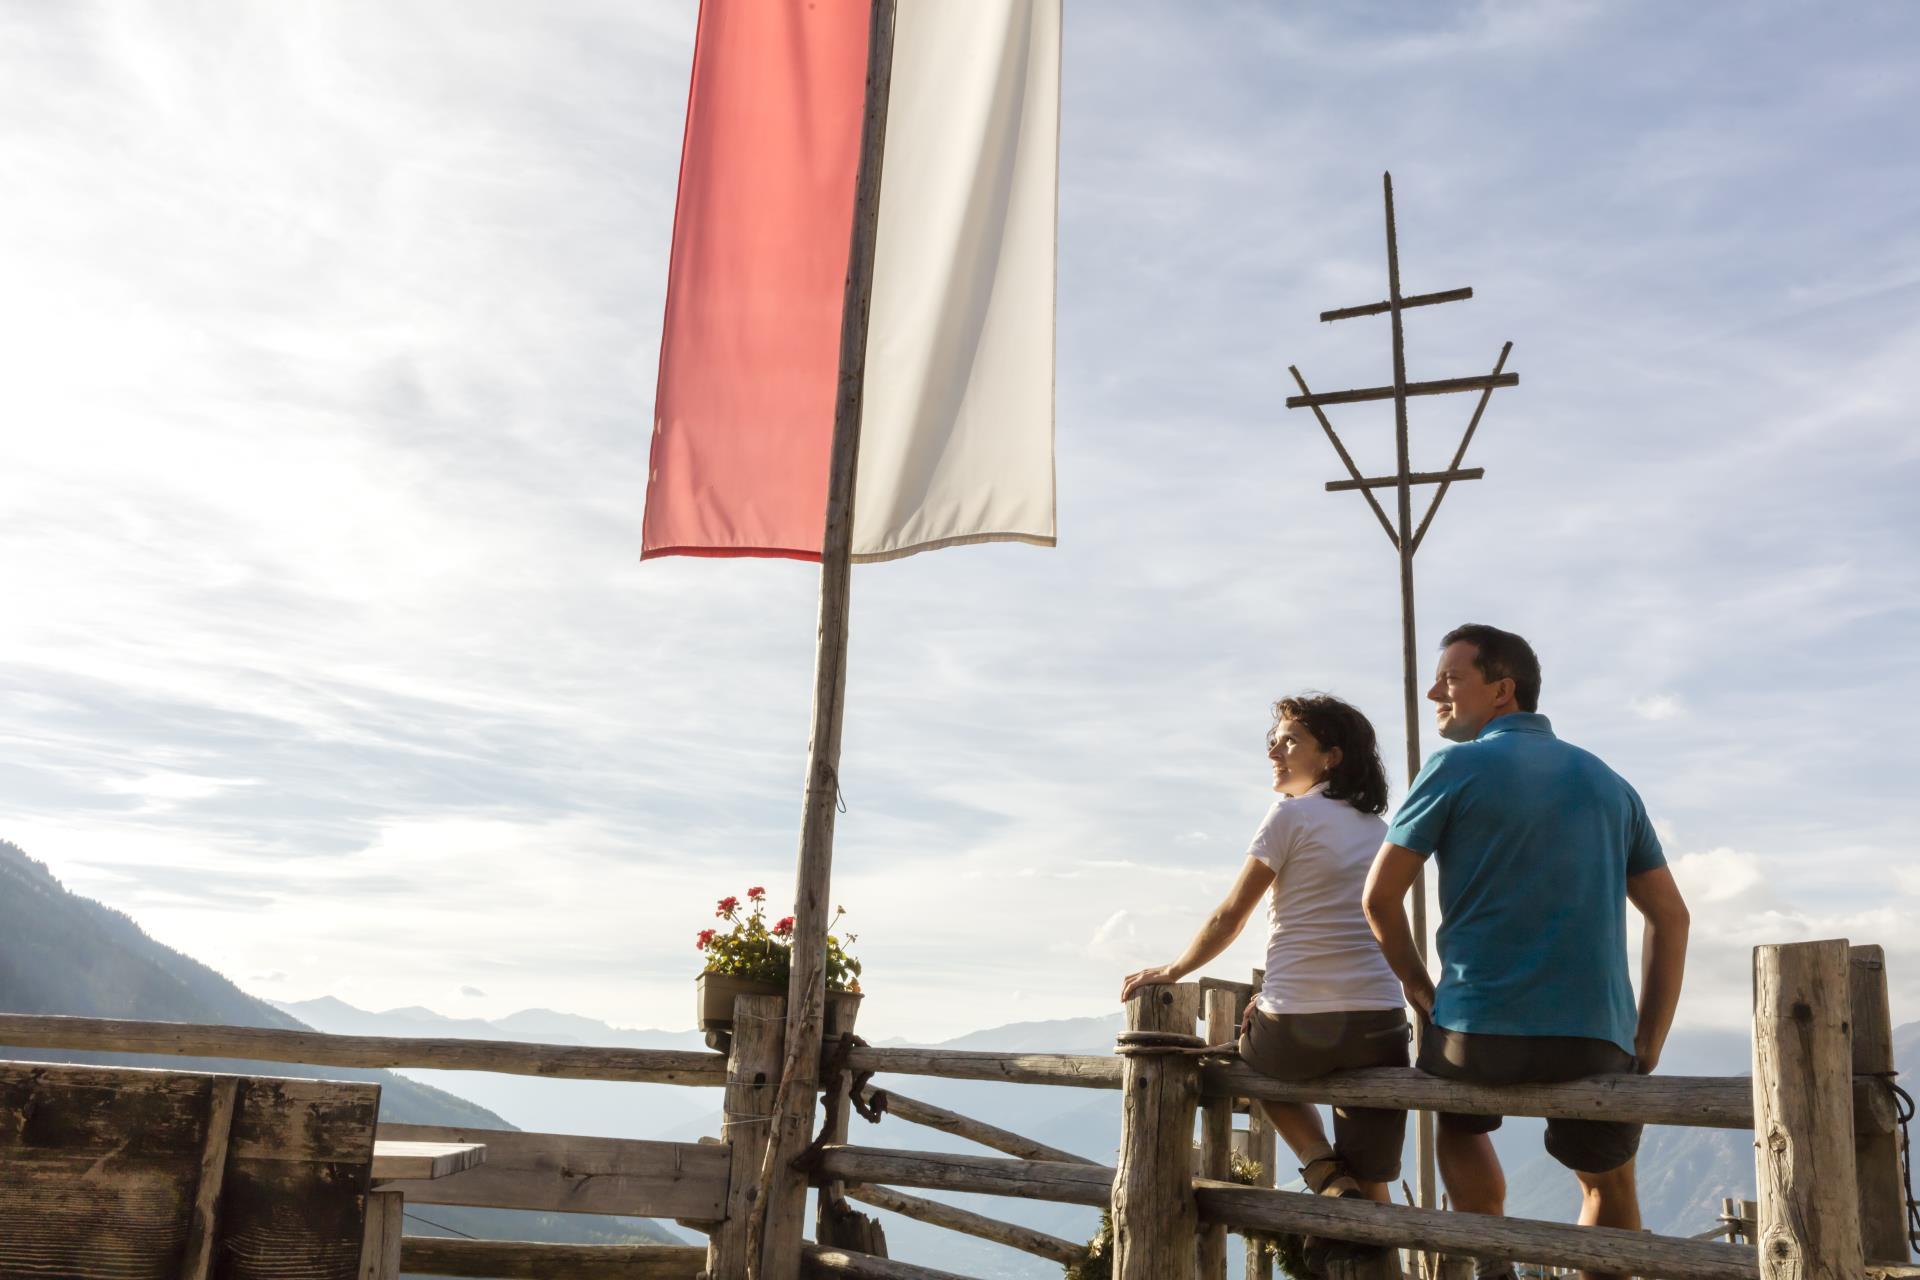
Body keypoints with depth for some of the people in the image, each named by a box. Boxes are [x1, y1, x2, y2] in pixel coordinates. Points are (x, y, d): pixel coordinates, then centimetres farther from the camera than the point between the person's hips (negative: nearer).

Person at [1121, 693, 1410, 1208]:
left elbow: (1229, 919, -1)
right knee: (1370, 1194, 15)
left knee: (1258, 1057, 31)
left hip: (1298, 1030, -5)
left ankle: (1323, 1168, 11)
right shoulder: (1378, 829, 16)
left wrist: (1170, 971, 13)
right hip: (1379, 1027, 5)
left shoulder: (1291, 814, -4)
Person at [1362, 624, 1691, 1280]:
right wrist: (1646, 1047, 14)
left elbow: (1380, 896, -3)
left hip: (1480, 1034, -3)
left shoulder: (1456, 767, -1)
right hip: (1597, 1041, 3)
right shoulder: (1608, 782, 13)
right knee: (1608, 1182, 27)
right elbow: (1671, 917, 13)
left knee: (1461, 1124, 31)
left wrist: (1423, 996, 10)